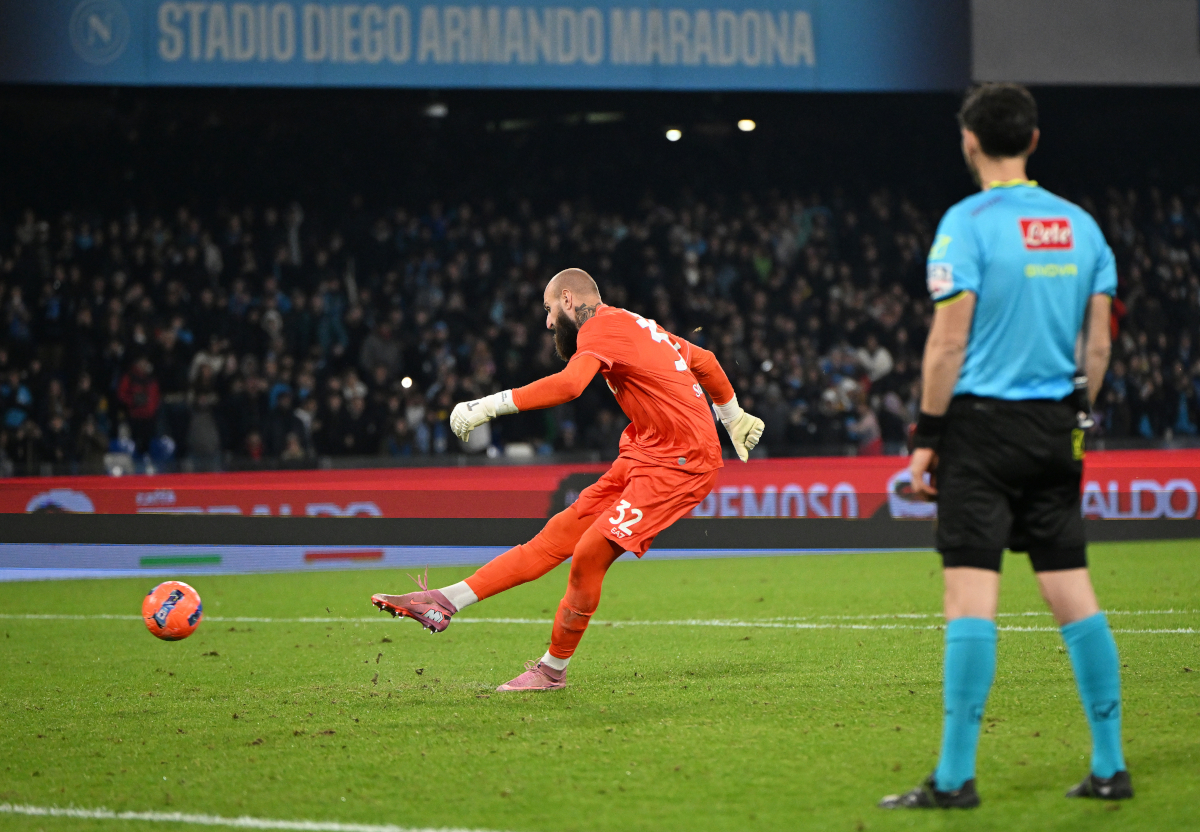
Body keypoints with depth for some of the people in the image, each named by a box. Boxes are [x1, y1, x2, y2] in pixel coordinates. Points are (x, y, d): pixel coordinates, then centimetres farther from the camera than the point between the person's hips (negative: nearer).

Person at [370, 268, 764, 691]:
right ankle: (445, 602, -1)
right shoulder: (635, 326, 18)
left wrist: (489, 406, -29)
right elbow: (704, 360, 28)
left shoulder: (601, 327, -12)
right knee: (558, 535, 3)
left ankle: (553, 669, 1)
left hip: (679, 464, -10)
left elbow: (569, 385, -30)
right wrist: (734, 417, 42)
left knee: (589, 553, -13)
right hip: (643, 455, 10)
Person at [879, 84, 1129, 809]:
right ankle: (1110, 766, 10)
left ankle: (955, 776, -8)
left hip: (982, 422, -5)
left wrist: (927, 436, -5)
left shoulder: (968, 224, -8)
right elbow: (1097, 342, 10)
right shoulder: (1081, 226, 9)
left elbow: (949, 339, -11)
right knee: (1073, 592, 9)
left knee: (971, 594, -7)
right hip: (1055, 429, 5)